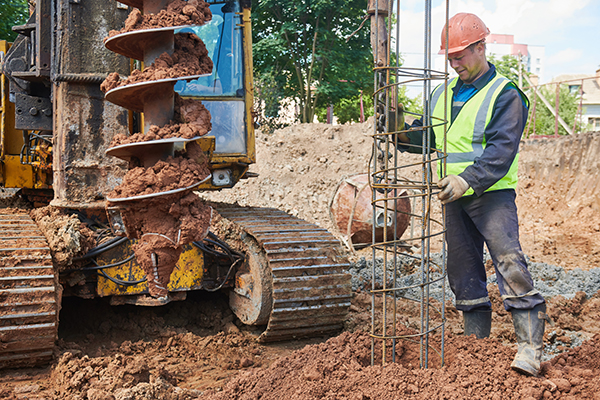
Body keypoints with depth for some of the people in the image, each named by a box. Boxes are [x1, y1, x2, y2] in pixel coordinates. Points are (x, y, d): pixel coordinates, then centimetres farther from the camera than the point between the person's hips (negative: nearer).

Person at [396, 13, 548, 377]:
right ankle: (477, 344, 22)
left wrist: (468, 179, -30)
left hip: (492, 195, -6)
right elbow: (428, 138, 20)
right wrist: (403, 132, -1)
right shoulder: (442, 94, 15)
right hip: (454, 198, 7)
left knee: (510, 262, -15)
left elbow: (500, 152, -17)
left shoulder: (504, 95, -7)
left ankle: (530, 348, -9)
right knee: (463, 271, 10)